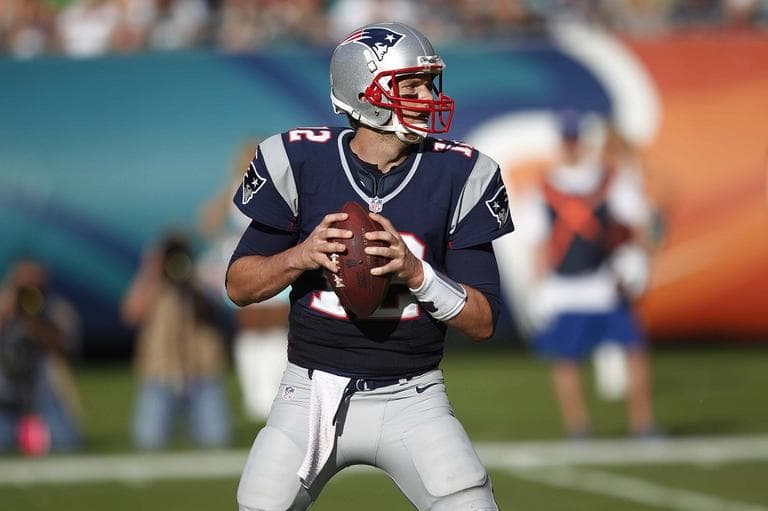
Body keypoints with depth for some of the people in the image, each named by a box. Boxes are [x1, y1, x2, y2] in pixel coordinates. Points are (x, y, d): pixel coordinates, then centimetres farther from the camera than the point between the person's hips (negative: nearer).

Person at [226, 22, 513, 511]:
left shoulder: (458, 174, -4)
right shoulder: (300, 161, -5)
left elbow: (483, 322, -4)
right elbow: (239, 285, 2)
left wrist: (415, 272, -21)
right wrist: (299, 256, -18)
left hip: (412, 399, 0)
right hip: (313, 393, 0)